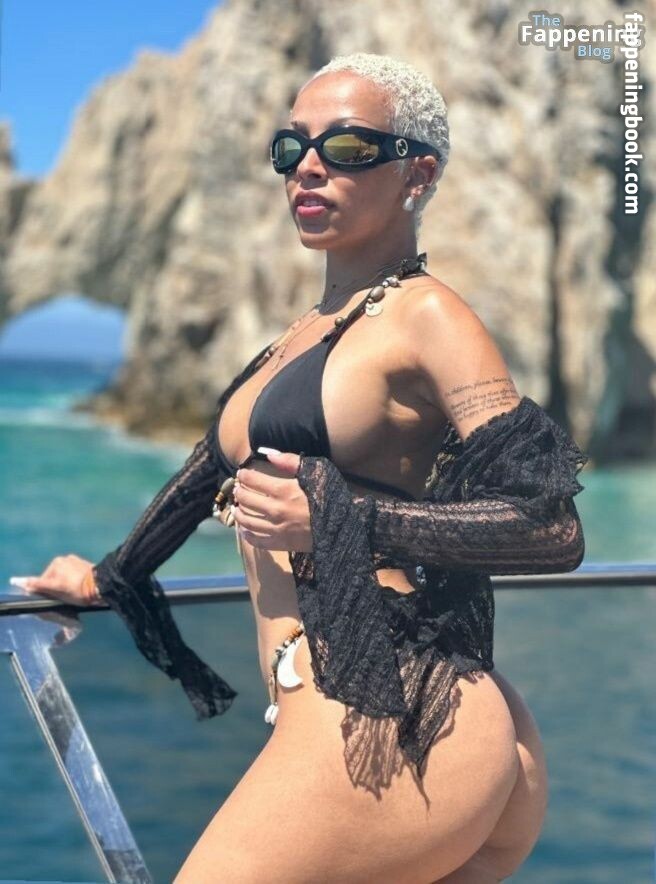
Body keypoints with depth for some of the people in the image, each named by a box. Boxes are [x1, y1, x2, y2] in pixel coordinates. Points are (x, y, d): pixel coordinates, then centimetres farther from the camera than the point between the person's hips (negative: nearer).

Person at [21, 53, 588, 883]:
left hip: (389, 734, -8)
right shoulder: (304, 335, 19)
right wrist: (110, 577, 45)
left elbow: (555, 526, -11)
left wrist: (343, 517, -17)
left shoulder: (424, 315, -5)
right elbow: (217, 467, 33)